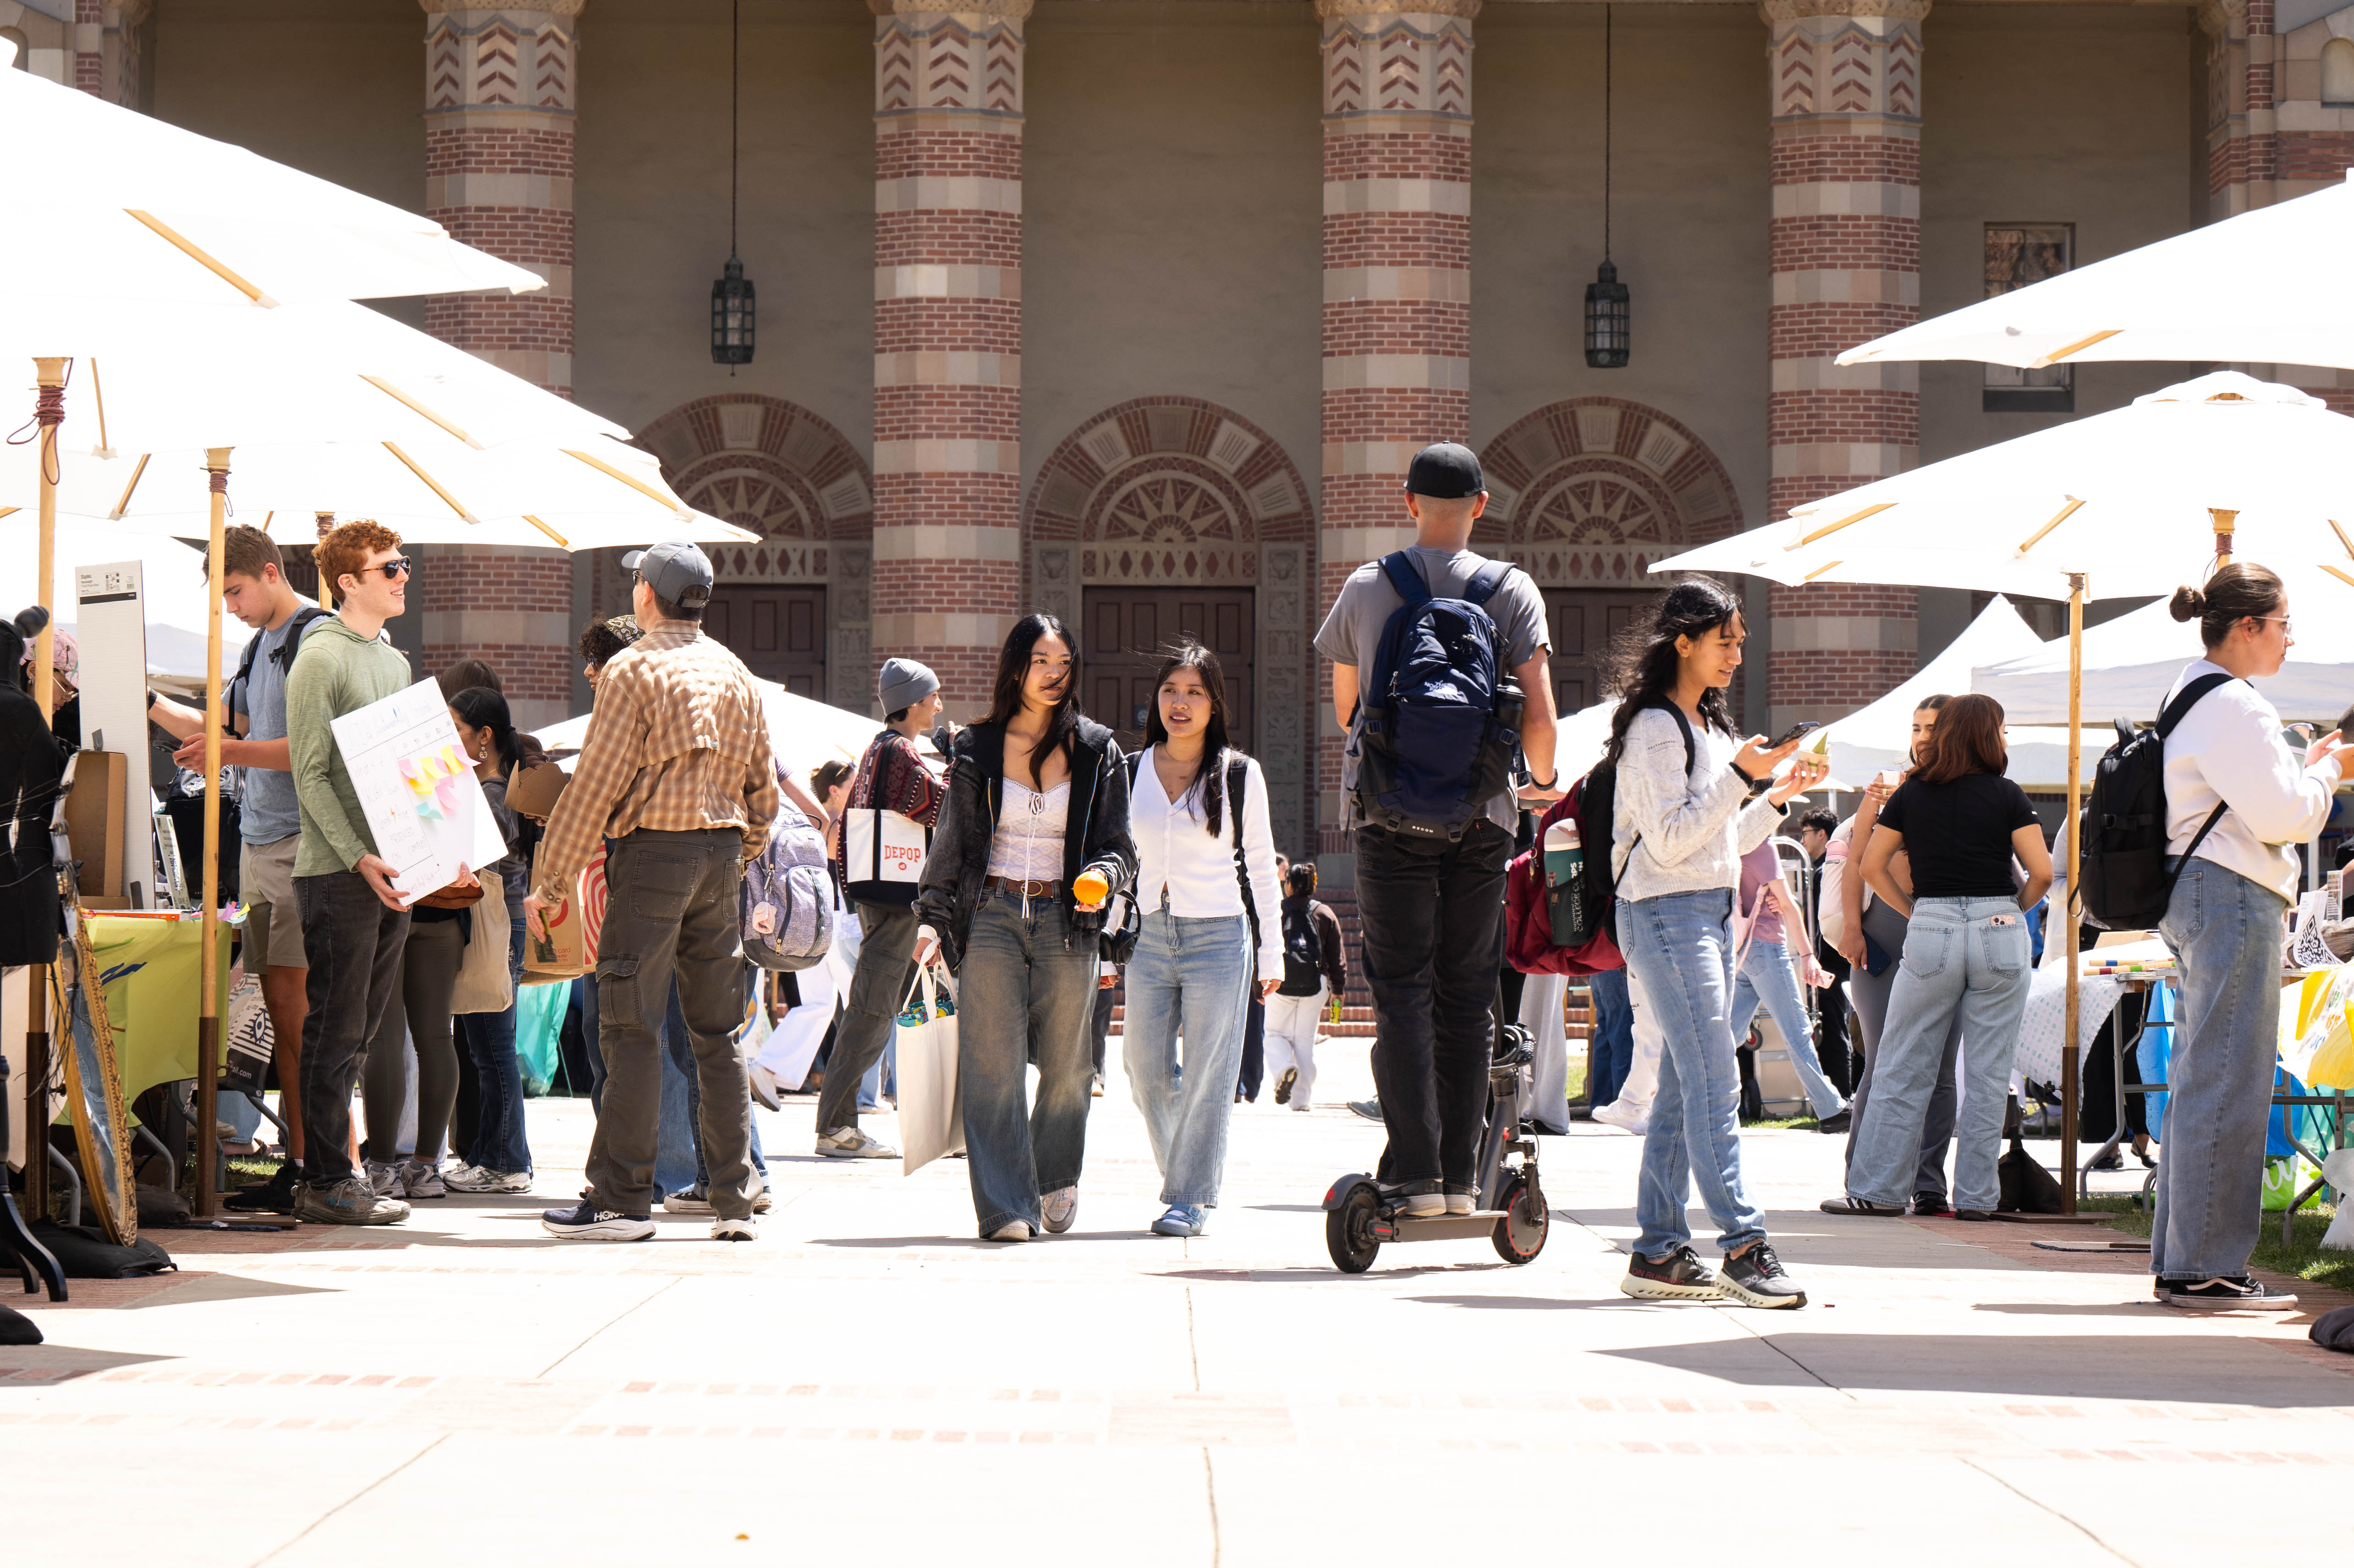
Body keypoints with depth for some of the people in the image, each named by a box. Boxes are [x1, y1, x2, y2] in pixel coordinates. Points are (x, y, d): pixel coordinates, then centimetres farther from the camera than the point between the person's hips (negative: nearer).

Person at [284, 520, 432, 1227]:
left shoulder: (395, 662, 17)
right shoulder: (321, 659, -8)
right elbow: (310, 774, -12)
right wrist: (358, 858, -19)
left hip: (390, 870, 8)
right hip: (337, 872, -8)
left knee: (359, 1030, 10)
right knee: (335, 1029, -5)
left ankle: (335, 1171, 16)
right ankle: (326, 1182, -1)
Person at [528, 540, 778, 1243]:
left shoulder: (634, 669, -8)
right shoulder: (735, 673, 12)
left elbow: (596, 784, -11)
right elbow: (763, 787, 14)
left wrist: (548, 882, -7)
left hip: (653, 850, -6)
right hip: (723, 853, 6)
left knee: (631, 1029, -5)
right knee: (718, 1033, 10)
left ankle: (622, 1199, -7)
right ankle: (734, 1202, 10)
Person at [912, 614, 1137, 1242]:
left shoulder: (1097, 752, 7)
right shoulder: (976, 749, 7)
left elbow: (1120, 846, 7)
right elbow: (951, 842, 10)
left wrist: (1103, 875, -15)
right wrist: (933, 918, 0)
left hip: (1067, 922, 0)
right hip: (992, 919, 0)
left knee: (1064, 1067, 5)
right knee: (993, 1067, -10)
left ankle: (1056, 1178, 30)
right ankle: (1006, 1205, -11)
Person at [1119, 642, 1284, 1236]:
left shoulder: (1239, 774, 2)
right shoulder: (1131, 773, 8)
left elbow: (1261, 868, 5)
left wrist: (1270, 954, 4)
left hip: (1218, 936, -3)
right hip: (1148, 936, 3)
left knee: (1207, 1075, -4)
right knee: (1146, 1073, 2)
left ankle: (1192, 1197, 4)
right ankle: (1179, 1173, 24)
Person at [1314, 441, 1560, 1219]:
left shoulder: (1366, 588, 4)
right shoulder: (1513, 591, 0)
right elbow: (1539, 714, -6)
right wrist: (1541, 782, 15)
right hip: (1482, 813, 0)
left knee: (1402, 992, 1)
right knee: (1469, 996, 8)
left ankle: (1417, 1171, -9)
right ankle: (1462, 1176, 7)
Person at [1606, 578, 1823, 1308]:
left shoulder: (1710, 727, 20)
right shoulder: (1654, 727, -9)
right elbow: (1671, 839, -16)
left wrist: (1779, 795, 9)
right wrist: (1741, 778, -18)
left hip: (1710, 913, 9)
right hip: (1666, 913, -9)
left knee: (1684, 1086, 7)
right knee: (1714, 1083, -15)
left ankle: (1657, 1252, 8)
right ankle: (1743, 1246, -20)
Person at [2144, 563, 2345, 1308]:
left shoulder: (2193, 697, 18)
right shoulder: (2232, 707, -15)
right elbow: (2283, 816, -18)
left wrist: (2306, 766, 17)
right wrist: (2328, 770, -1)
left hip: (2199, 898, 11)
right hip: (2234, 898, -11)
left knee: (2199, 1079, 13)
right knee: (2229, 1085, -9)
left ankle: (2179, 1260, 17)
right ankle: (2205, 1267, -8)